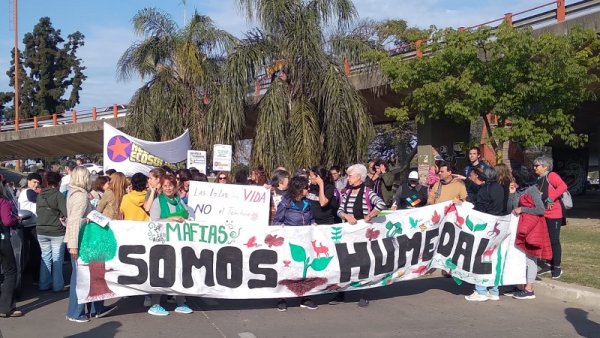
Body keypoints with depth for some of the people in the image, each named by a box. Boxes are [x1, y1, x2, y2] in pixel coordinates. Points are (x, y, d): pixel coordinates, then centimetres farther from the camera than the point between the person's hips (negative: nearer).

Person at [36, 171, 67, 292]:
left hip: (42, 231, 5)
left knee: (45, 257, 14)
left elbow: (38, 211, 12)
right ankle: (57, 285, 11)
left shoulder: (40, 195, 3)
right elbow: (66, 212, -22)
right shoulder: (58, 195, -15)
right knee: (57, 259, 5)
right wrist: (60, 216, -3)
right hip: (57, 232, -5)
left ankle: (44, 284, 19)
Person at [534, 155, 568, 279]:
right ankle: (548, 264, 24)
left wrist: (551, 199, -27)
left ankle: (557, 267, 9)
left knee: (554, 240, -2)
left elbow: (563, 186, -29)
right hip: (543, 214, 8)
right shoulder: (539, 179, 13)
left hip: (554, 214, -8)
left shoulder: (551, 176, -13)